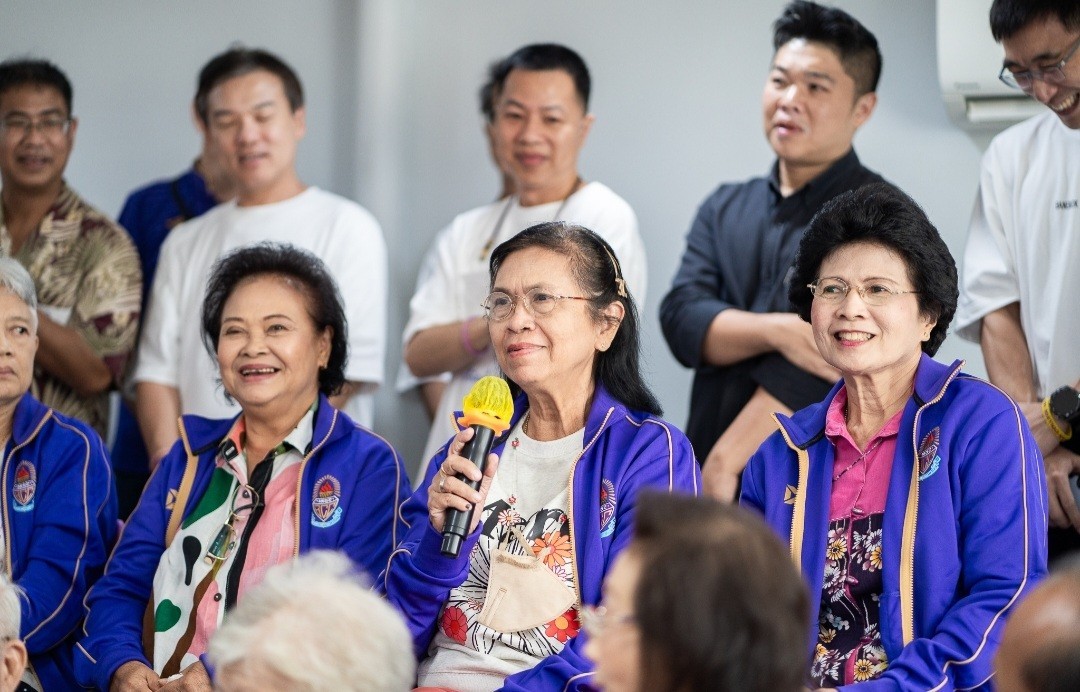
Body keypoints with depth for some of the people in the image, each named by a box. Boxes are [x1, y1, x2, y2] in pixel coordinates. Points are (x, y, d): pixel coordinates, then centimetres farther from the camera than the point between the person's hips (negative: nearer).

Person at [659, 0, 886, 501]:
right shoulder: (724, 210, 13)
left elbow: (813, 360, -16)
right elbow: (682, 319, -2)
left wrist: (722, 466, -19)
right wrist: (775, 330, -21)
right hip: (707, 480, 5)